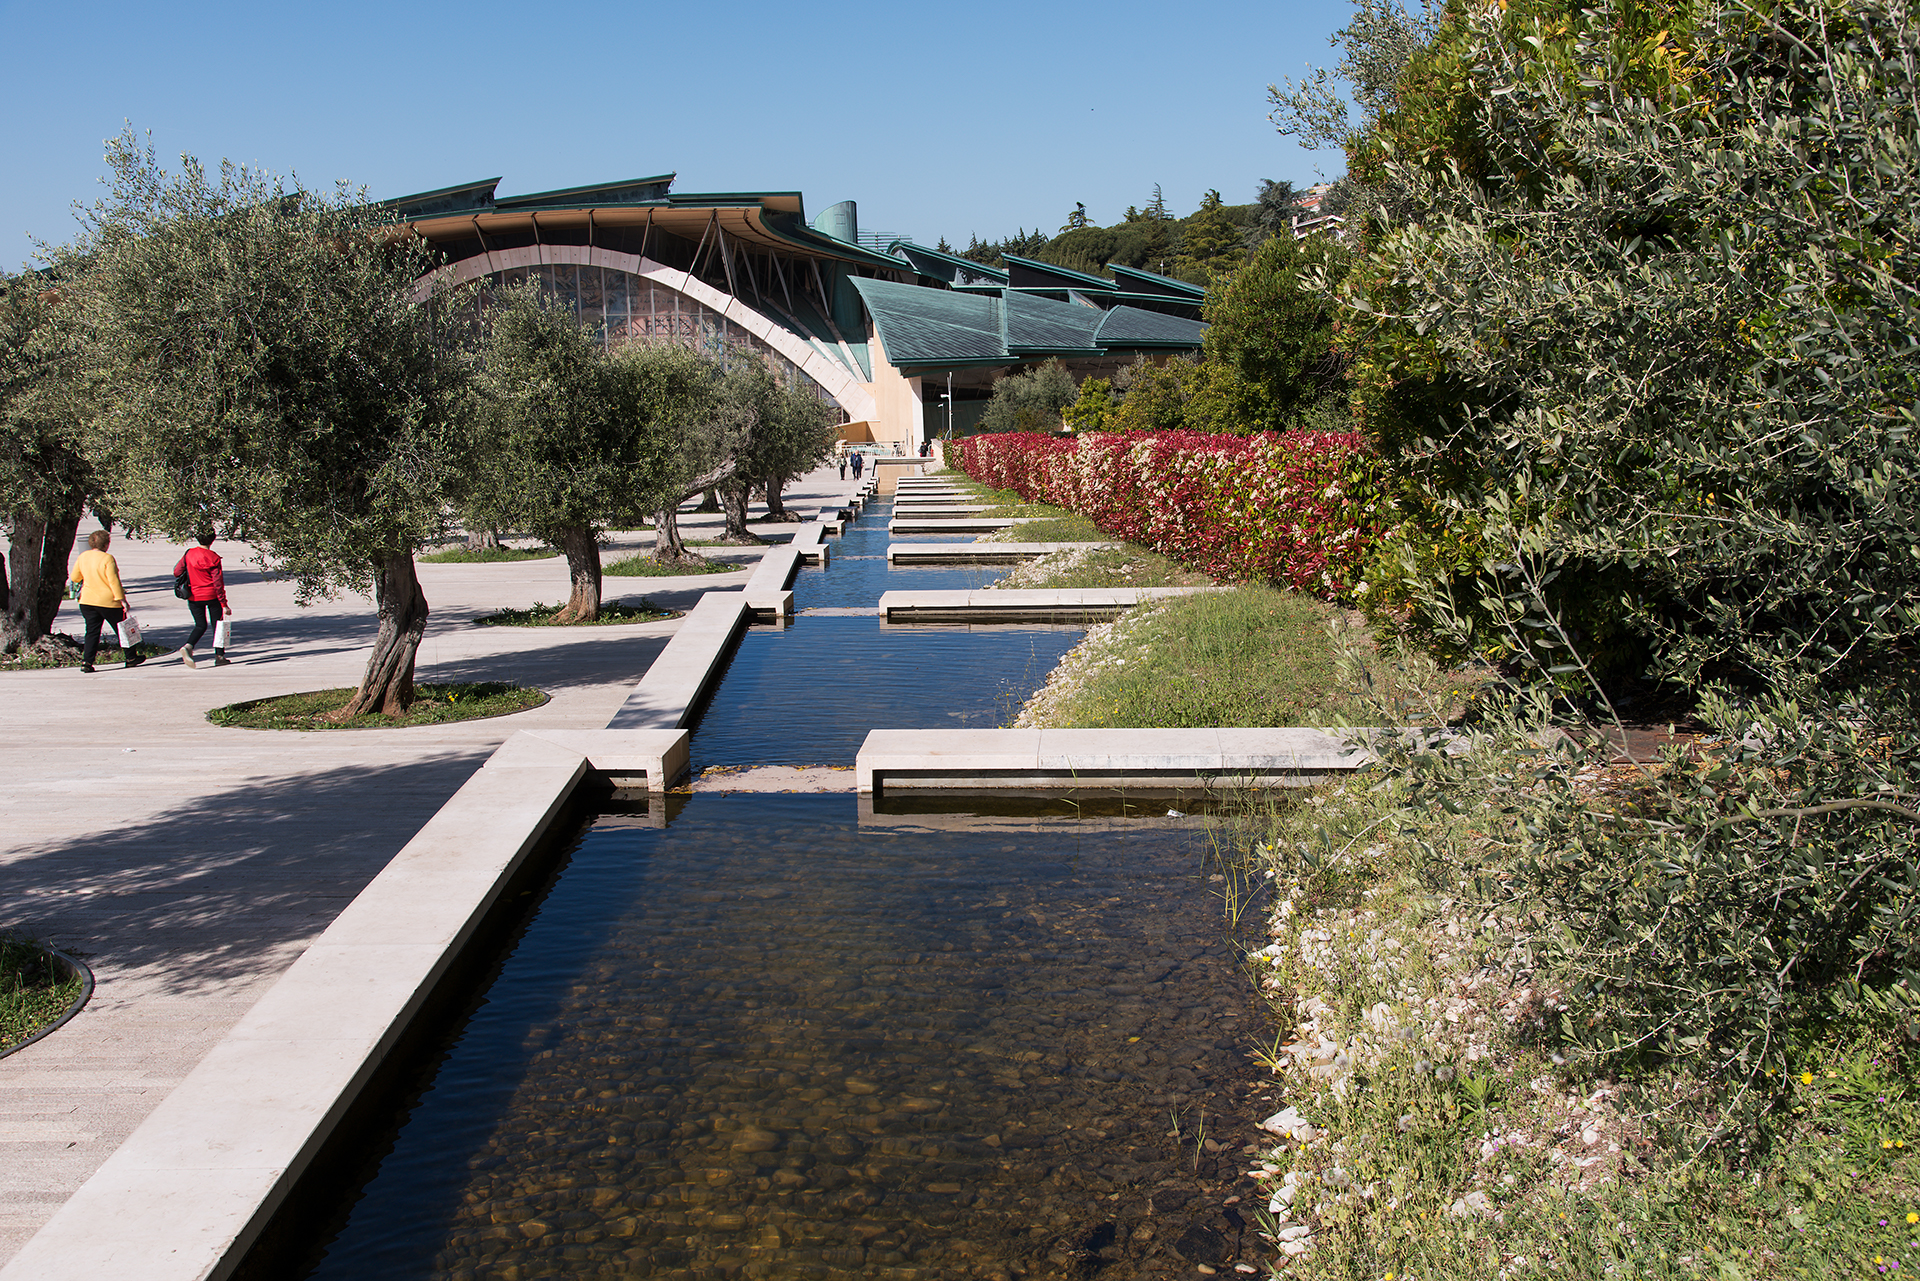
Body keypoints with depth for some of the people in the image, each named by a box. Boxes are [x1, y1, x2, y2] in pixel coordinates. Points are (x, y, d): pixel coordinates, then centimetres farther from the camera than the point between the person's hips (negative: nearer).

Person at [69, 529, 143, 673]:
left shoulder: (83, 557, 3)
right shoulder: (107, 558, -16)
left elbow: (74, 577, 13)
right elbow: (114, 581, -18)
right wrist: (122, 599, -14)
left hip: (87, 601, 5)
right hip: (108, 602, -5)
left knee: (92, 632, 7)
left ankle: (86, 661, -3)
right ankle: (131, 658, 19)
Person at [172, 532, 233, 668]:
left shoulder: (189, 554, -4)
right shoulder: (213, 558, -12)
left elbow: (176, 572, 0)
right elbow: (218, 583, -12)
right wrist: (224, 604, -8)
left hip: (193, 597, 3)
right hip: (211, 596, -3)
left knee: (200, 625, 14)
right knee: (217, 624, 10)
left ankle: (188, 646, -12)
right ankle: (219, 656, 11)